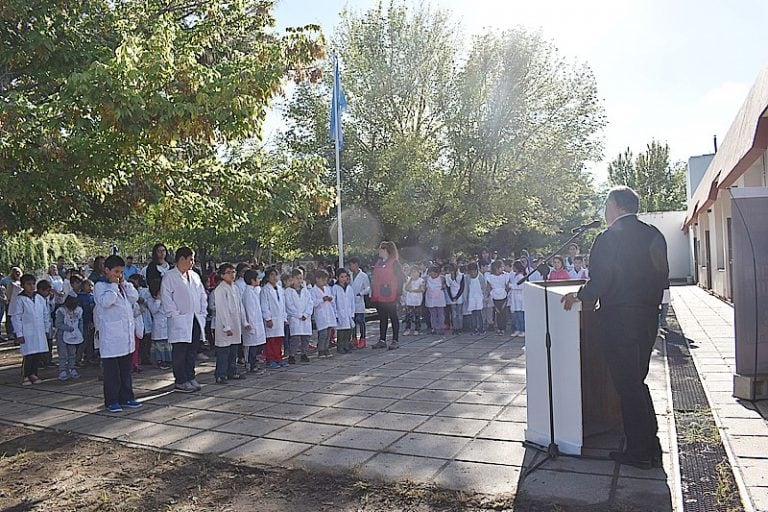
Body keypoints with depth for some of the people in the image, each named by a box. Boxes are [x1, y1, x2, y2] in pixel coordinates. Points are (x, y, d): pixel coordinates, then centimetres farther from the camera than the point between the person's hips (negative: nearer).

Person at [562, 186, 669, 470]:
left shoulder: (608, 238, -14)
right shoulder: (655, 236, 7)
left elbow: (599, 282, -16)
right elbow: (662, 275, 10)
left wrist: (579, 296, 2)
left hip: (618, 320, -7)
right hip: (648, 317, 8)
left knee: (627, 385, 2)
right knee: (638, 381, 19)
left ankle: (638, 452, 12)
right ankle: (651, 447, 25)